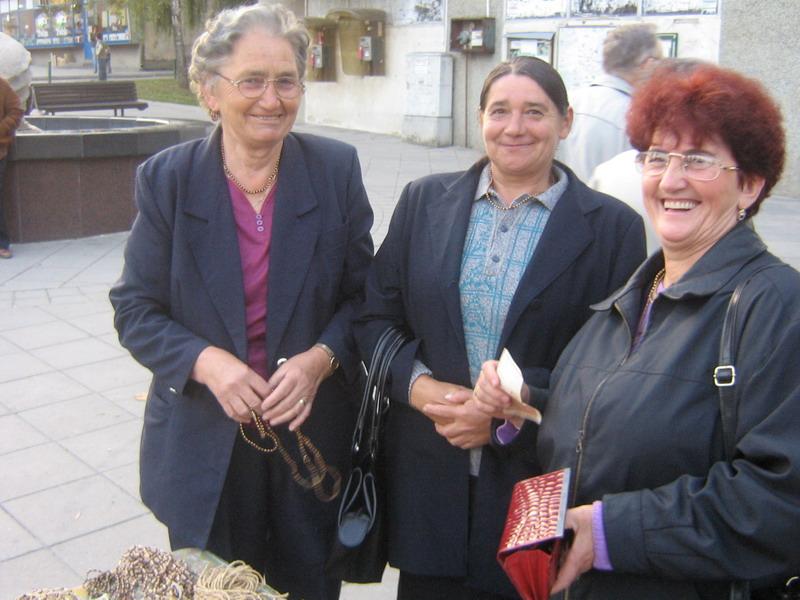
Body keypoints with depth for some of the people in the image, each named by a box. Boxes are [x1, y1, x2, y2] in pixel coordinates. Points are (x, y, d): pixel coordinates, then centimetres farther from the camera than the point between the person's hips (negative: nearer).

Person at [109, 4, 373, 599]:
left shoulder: (336, 169, -5)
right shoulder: (166, 178, -5)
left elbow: (364, 294, 0)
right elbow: (135, 309, -3)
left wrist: (321, 358, -18)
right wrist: (205, 361, -20)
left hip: (314, 433, 1)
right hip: (202, 440, 0)